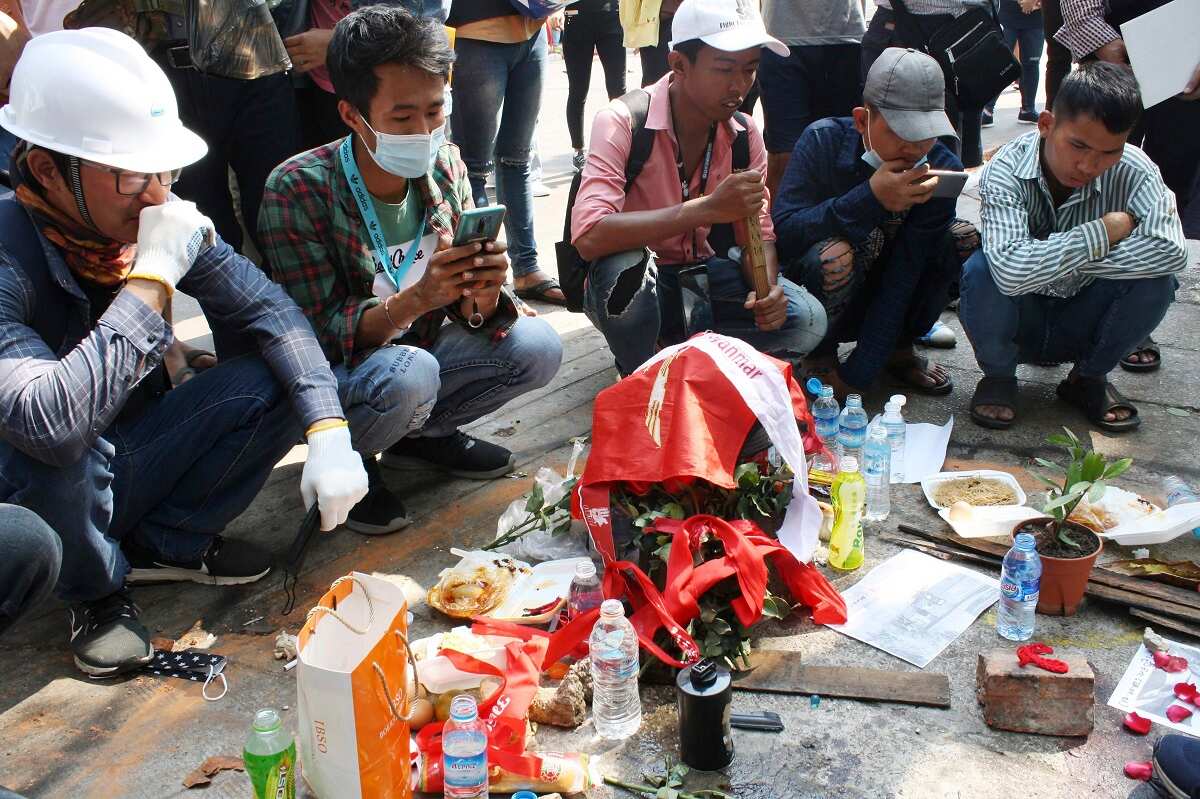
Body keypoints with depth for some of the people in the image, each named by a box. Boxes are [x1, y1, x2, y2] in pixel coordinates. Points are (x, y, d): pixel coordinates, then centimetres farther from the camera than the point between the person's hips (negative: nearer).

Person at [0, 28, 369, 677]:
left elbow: (268, 309, -10)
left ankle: (163, 544, 7)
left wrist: (328, 430, -24)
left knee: (272, 383, -13)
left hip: (127, 463, 5)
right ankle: (97, 593, -3)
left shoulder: (158, 219, -14)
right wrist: (151, 279, -38)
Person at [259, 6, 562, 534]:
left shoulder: (445, 167, -7)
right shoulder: (297, 190, -22)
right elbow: (316, 336, -22)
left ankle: (421, 434, 9)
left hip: (417, 350, 6)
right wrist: (417, 298, -38)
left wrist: (482, 295, -28)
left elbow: (469, 311, -2)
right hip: (334, 373, -5)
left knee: (537, 347, -12)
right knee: (409, 374, -36)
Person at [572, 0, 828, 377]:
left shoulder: (744, 133, -4)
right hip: (631, 286, -5)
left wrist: (766, 288, -22)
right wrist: (708, 208, -41)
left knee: (806, 319, -16)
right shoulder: (623, 121, -23)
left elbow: (757, 230, 2)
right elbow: (588, 237, -37)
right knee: (624, 267, -39)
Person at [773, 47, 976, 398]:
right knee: (832, 254, -35)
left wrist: (857, 374, -25)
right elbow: (782, 230, -28)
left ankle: (899, 349, 4)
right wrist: (870, 197, -37)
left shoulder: (942, 168, -15)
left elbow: (904, 274, -20)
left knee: (965, 237, -17)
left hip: (888, 302, 3)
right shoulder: (824, 141, -19)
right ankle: (819, 357, -6)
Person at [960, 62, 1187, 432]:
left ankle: (1088, 378, 3)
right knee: (982, 271, -31)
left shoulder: (1133, 171, -17)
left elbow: (1171, 251, -34)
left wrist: (1054, 259, -33)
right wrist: (1103, 232, -30)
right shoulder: (1006, 169, -24)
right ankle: (998, 377, -2)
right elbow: (1012, 270, -40)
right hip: (1019, 323, -2)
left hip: (1081, 327, 2)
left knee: (1154, 279, -24)